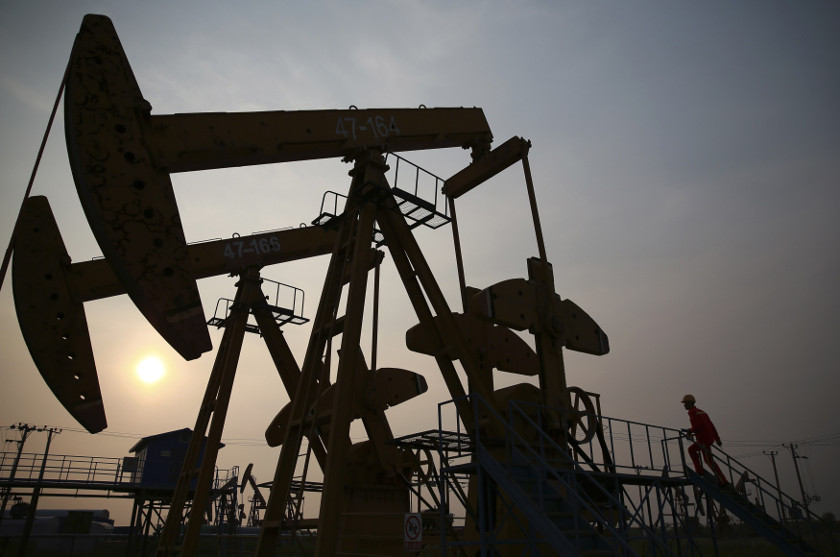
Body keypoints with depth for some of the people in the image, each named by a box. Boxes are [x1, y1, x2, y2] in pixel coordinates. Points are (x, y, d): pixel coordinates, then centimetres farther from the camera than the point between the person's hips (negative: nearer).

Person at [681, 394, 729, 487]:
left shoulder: (692, 412, -8)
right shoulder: (701, 411, 21)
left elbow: (697, 426, -21)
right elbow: (711, 425, 20)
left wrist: (690, 430, -3)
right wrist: (717, 438, 20)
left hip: (704, 439, -10)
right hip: (710, 437, 10)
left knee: (709, 460, -5)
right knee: (691, 449, 20)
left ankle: (723, 481, -5)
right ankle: (699, 471, 15)